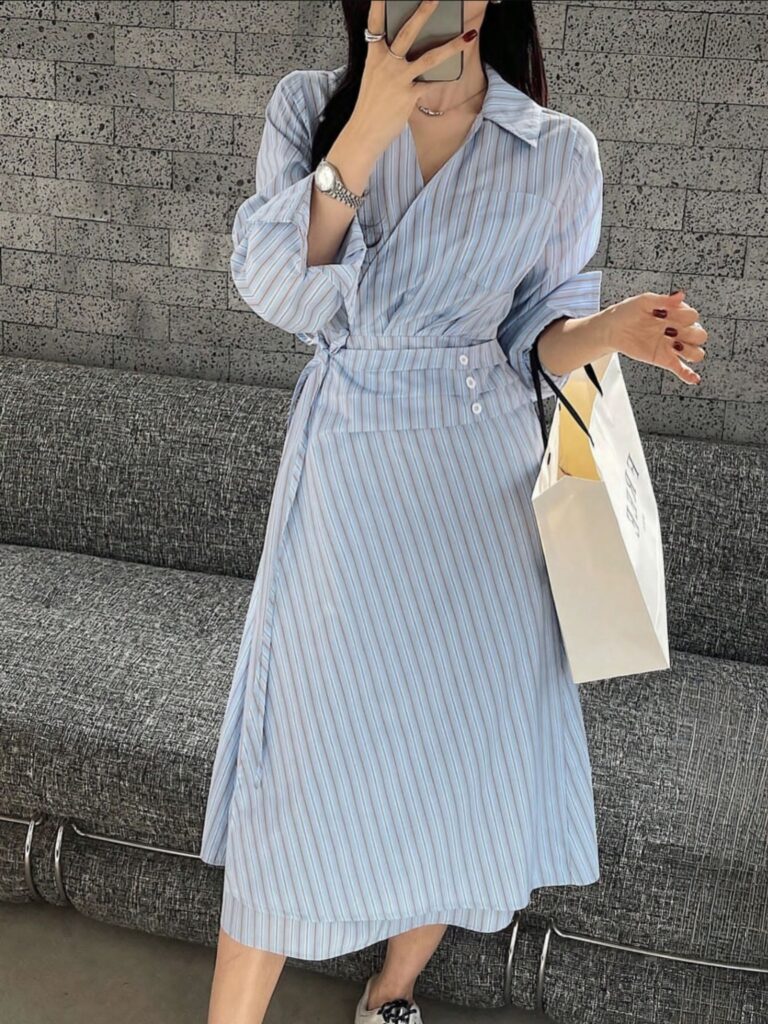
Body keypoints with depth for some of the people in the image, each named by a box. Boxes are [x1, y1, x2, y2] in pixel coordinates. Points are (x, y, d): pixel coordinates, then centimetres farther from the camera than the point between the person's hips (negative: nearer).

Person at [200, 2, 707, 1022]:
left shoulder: (559, 153, 1)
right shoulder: (310, 109, 2)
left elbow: (539, 331, 8)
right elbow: (274, 290, -9)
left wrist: (612, 328, -15)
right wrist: (370, 128, -19)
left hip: (485, 468, 2)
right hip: (345, 467, -1)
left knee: (485, 738, 1)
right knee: (312, 755, -3)